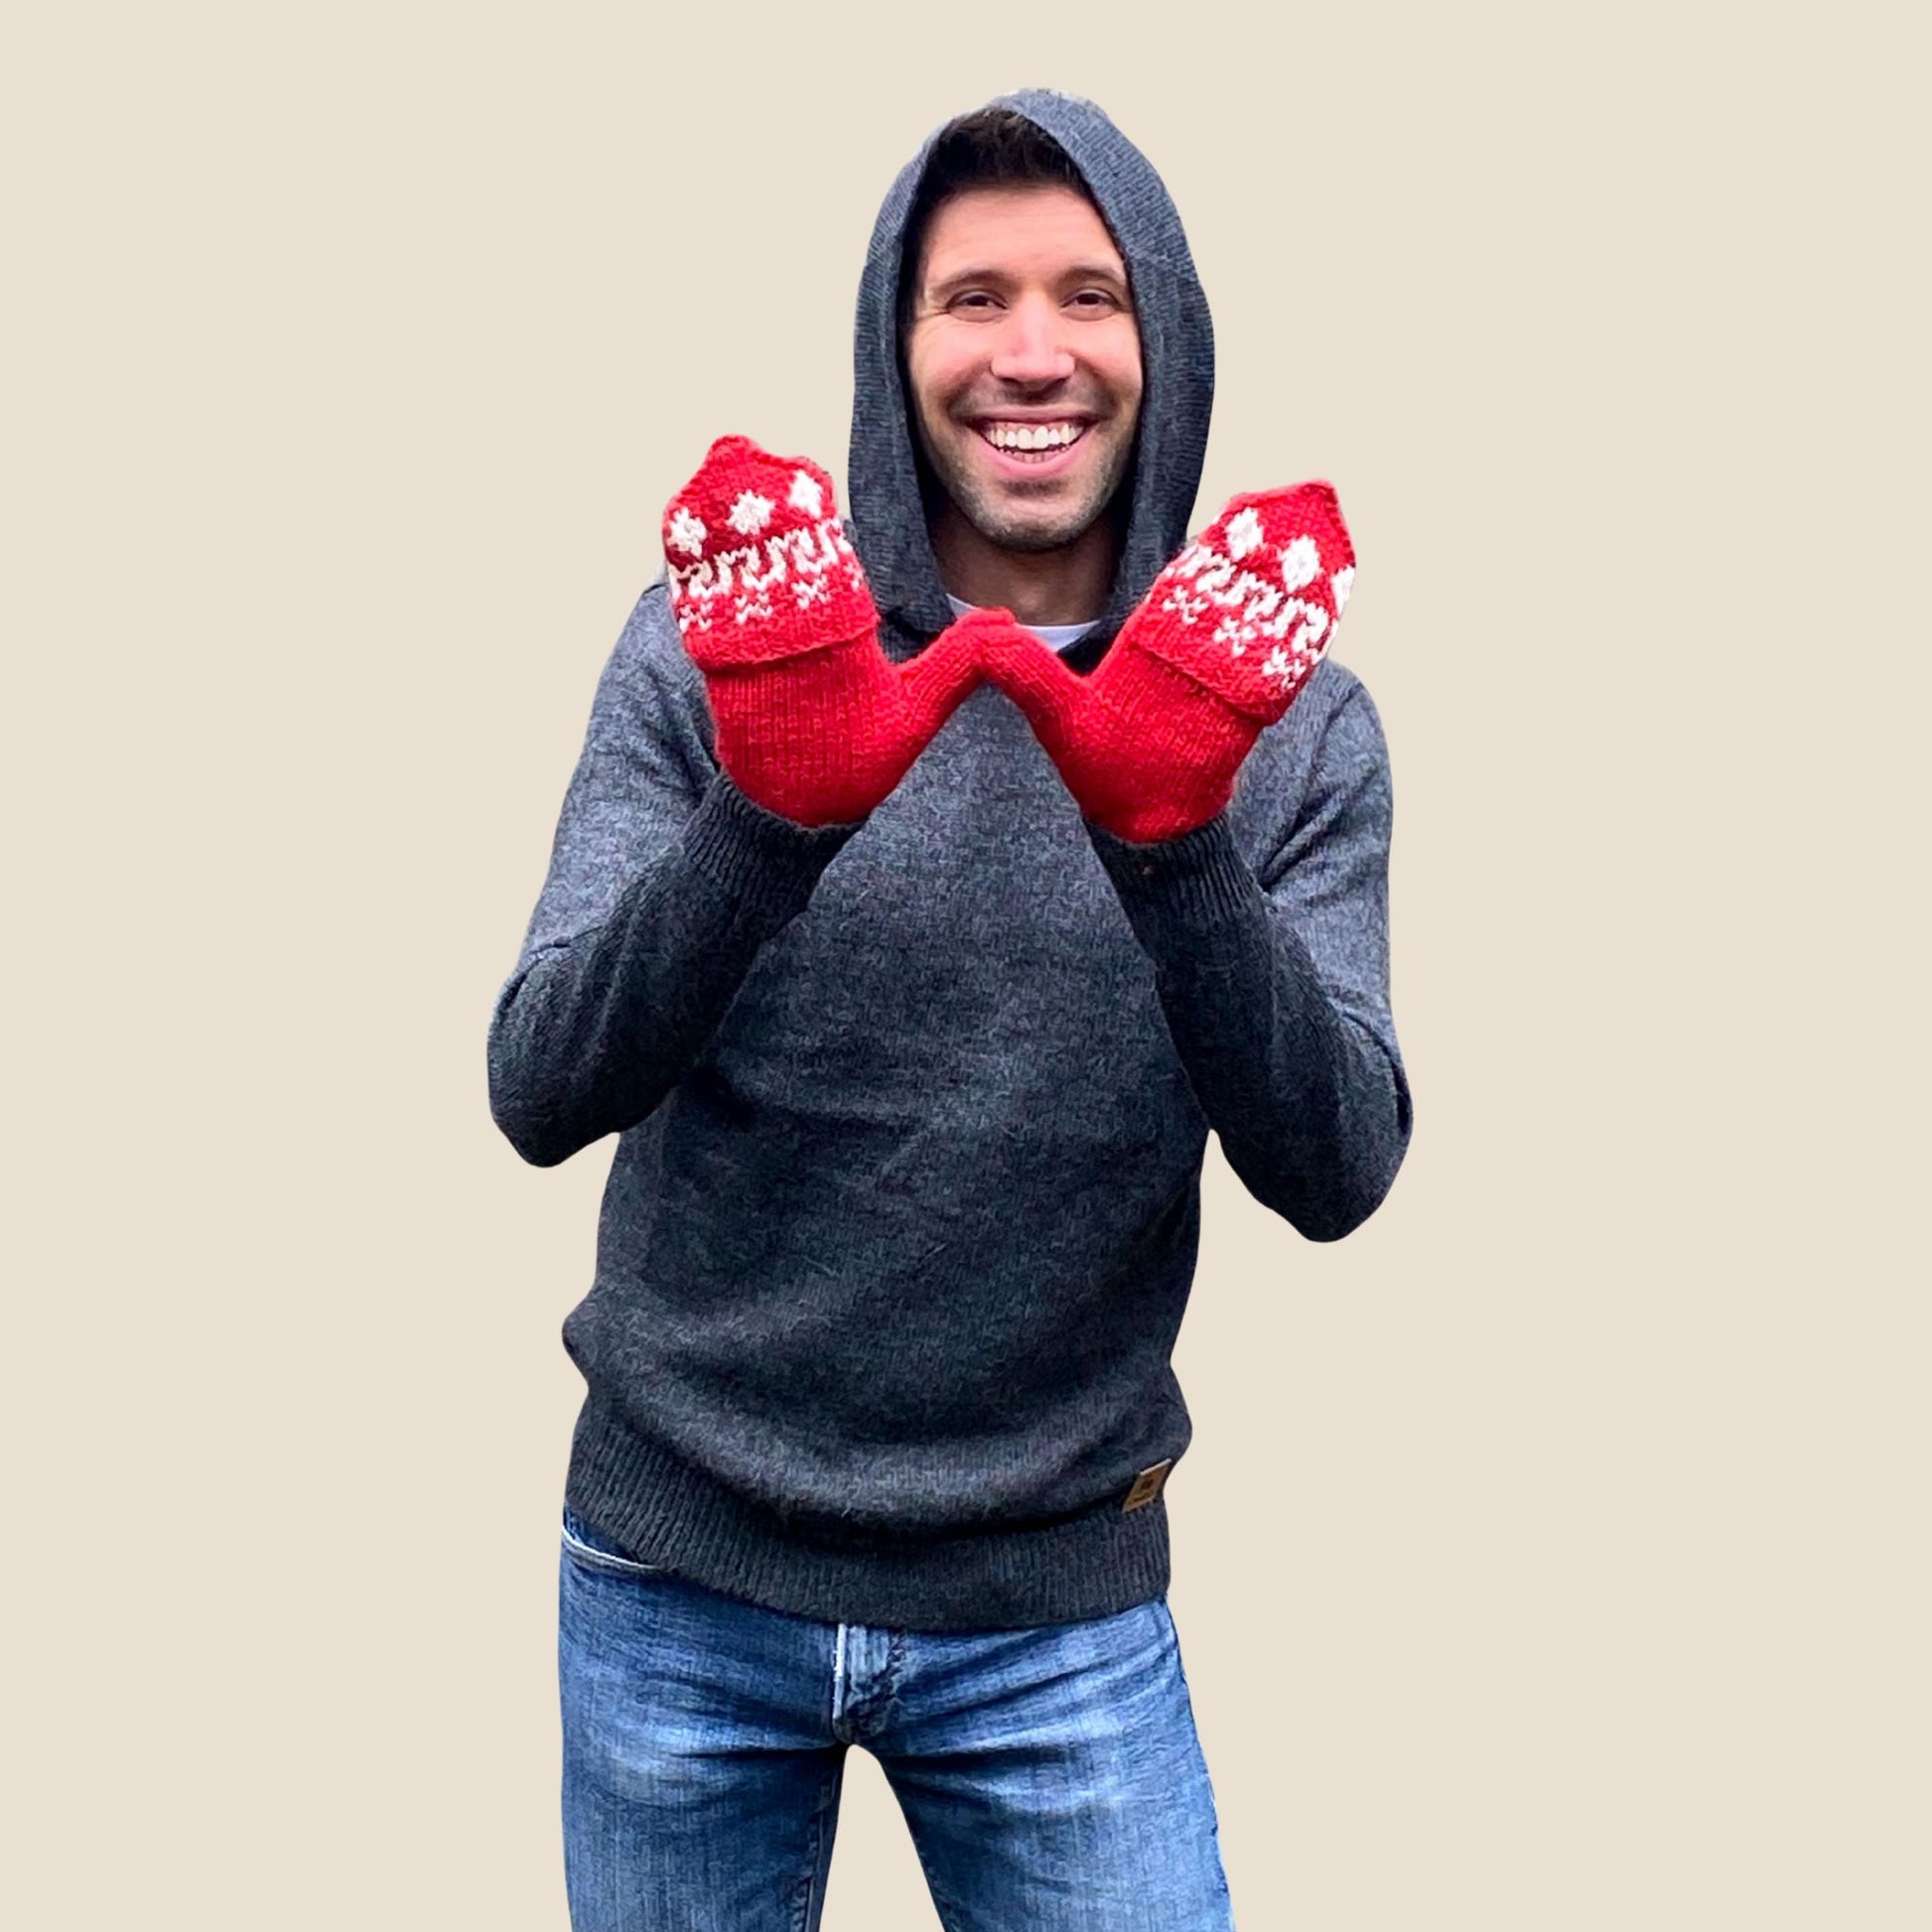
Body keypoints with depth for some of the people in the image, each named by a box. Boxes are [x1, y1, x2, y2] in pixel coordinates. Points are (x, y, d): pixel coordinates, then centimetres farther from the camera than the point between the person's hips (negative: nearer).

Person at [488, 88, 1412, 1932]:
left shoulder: (1286, 714, -4)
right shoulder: (716, 641, -6)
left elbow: (1334, 1176, -14)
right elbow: (541, 1094, -14)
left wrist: (1167, 841, -29)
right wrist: (771, 811, -30)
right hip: (680, 1574, 1)